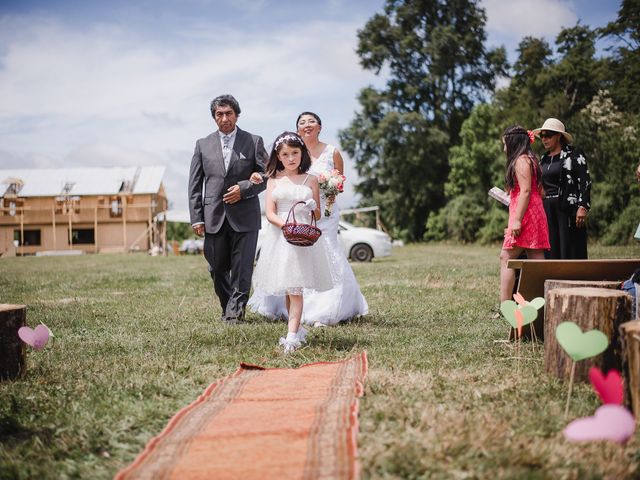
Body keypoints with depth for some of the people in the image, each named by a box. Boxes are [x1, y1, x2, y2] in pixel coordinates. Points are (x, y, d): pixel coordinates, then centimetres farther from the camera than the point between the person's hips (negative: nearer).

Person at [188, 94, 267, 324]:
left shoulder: (254, 142, 5)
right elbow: (195, 184, 8)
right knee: (217, 269, 9)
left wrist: (243, 188, -12)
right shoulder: (203, 144, 10)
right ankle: (228, 308, 26)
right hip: (214, 217, 2)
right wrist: (196, 217, 0)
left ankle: (235, 312, 6)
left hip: (244, 216, -2)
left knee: (242, 269, -3)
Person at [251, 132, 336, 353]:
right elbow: (270, 214, -1)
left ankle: (292, 335, -16)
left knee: (295, 288, -10)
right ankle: (297, 329, 24)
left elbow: (317, 216, 10)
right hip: (279, 237, 2)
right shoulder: (274, 180, 7)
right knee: (287, 288, 9)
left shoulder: (311, 180, 6)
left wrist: (313, 207, -13)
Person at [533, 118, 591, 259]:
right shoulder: (544, 159, 18)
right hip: (547, 211, 6)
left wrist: (582, 207, -18)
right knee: (552, 253, 3)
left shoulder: (574, 155, -1)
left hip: (567, 209, -6)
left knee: (570, 251, -8)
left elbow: (585, 182, -7)